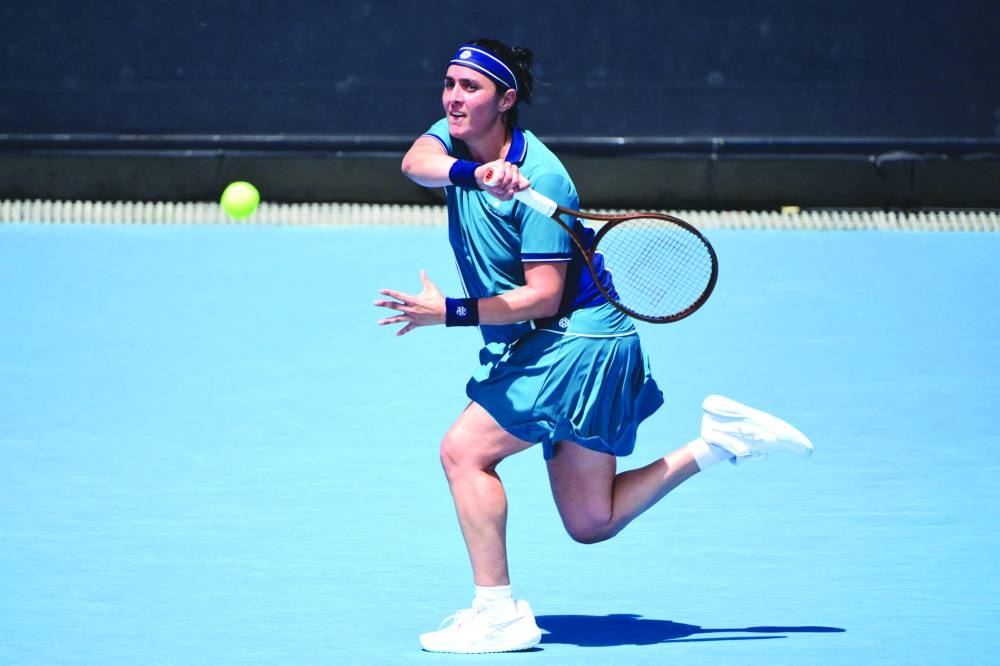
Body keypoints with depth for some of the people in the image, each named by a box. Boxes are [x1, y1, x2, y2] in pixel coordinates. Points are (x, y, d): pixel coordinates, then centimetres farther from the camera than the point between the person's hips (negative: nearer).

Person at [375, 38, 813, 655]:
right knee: (591, 523, 11)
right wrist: (471, 172, -41)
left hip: (576, 342, -9)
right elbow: (417, 162, -23)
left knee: (464, 449, -17)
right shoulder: (455, 138, 2)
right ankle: (719, 439, 18)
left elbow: (544, 297, -24)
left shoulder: (540, 178, -21)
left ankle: (499, 614, -13)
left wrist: (449, 312, -28)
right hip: (537, 349, 9)